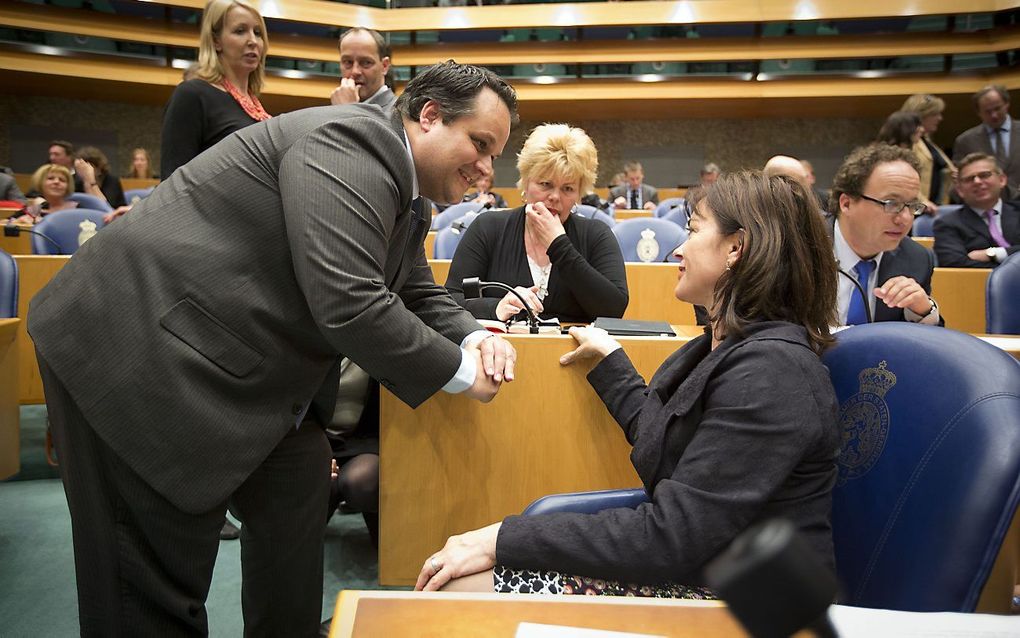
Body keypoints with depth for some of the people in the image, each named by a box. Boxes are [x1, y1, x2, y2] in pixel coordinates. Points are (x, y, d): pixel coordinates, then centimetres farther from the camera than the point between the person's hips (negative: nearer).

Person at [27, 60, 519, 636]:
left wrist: (474, 338, -1)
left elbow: (418, 292, 21)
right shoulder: (353, 141, -19)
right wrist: (460, 371, -15)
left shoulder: (403, 198, 13)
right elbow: (347, 304, -29)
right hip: (141, 358, -10)